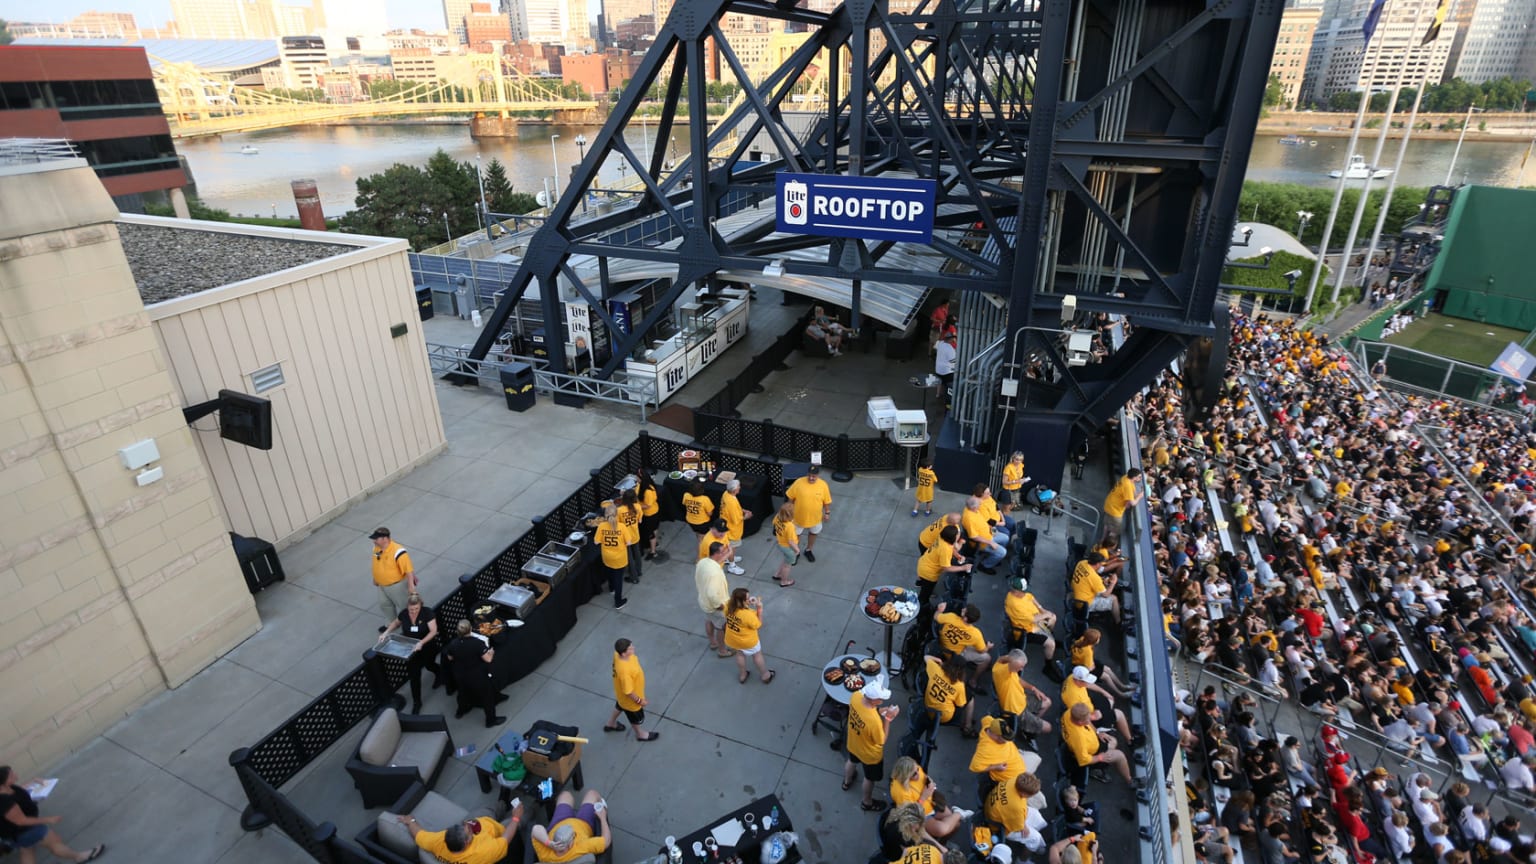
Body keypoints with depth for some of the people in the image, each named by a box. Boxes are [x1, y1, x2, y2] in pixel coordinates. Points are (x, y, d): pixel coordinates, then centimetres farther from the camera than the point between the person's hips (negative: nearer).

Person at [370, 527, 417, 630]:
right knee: (384, 604, 26)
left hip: (397, 585, -8)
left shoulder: (397, 552, -34)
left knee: (402, 606, 13)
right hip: (382, 585, 8)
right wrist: (375, 578, 19)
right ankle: (390, 623, 51)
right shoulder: (377, 548, -10)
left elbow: (409, 570, -31)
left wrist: (411, 586, -31)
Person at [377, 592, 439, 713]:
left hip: (427, 647, -2)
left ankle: (439, 672, 61)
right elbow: (396, 623, 9)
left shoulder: (427, 612, -26)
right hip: (410, 649, 2)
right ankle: (416, 702, 21)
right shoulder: (403, 613, -14)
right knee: (414, 675, 5)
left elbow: (433, 631, -28)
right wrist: (386, 633, -7)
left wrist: (421, 643, -41)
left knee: (428, 665, 24)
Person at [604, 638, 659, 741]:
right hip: (629, 699, -7)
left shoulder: (618, 654, -25)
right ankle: (640, 734, 54)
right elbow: (628, 692, -32)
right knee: (636, 717, 25)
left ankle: (611, 724, 64)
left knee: (620, 706, 37)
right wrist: (639, 701, -16)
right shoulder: (624, 671, -47)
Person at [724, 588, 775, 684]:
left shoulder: (728, 605, -24)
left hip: (732, 640, 5)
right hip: (748, 642, -5)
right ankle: (766, 676, 47)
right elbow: (758, 625, -22)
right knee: (757, 655, 24)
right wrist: (759, 608, -24)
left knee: (740, 654, 33)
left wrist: (748, 603, -11)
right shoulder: (748, 614, -41)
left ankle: (742, 676, 53)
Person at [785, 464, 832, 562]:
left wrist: (827, 513, 1)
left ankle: (808, 550, 51)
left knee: (813, 533, 25)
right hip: (799, 516, -1)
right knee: (795, 534, 19)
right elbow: (791, 497, -9)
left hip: (815, 517, 2)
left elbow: (826, 501, -4)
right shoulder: (799, 482, -23)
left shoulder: (823, 485, -19)